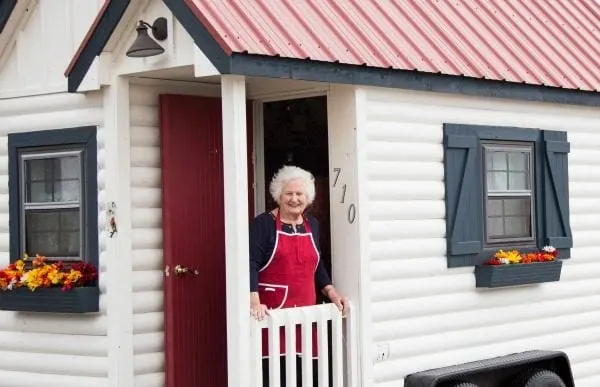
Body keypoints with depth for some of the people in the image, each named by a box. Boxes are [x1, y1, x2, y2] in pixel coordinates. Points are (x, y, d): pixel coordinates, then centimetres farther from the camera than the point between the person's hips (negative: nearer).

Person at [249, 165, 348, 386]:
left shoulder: (312, 225, 15)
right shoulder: (263, 224, -3)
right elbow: (251, 264, -12)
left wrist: (332, 294, 10)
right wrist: (255, 302, -23)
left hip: (304, 313, 5)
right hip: (272, 314, -5)